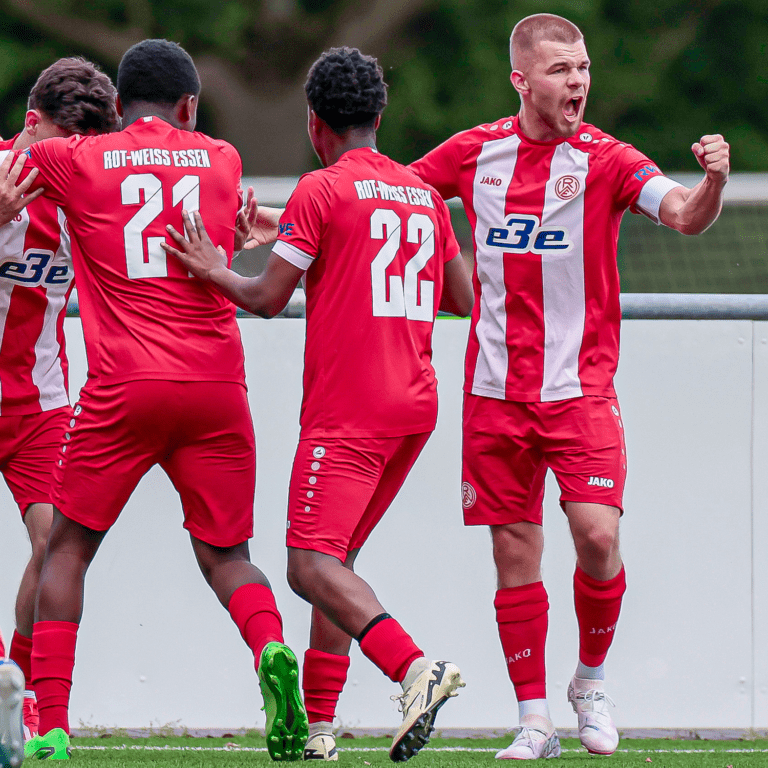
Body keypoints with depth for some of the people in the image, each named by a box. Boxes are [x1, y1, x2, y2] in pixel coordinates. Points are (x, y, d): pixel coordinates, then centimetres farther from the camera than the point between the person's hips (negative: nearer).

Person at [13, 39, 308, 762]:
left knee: (67, 547, 12)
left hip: (123, 390, -2)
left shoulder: (75, 160, 6)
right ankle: (271, 648, -22)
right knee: (225, 555, 11)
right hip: (217, 386, 2)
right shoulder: (222, 160, 14)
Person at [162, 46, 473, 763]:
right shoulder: (425, 195, 15)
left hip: (346, 410, -8)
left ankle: (414, 668, -37)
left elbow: (267, 297, -6)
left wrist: (214, 272, 9)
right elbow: (463, 298, 23)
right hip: (415, 405, 8)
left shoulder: (321, 192, -5)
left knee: (311, 565, -16)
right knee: (336, 560, 15)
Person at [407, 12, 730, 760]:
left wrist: (712, 180, -43)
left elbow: (684, 215, -21)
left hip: (580, 387, -2)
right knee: (515, 552, 3)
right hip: (495, 390, 3)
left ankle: (592, 682, 10)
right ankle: (534, 720, 12)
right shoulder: (477, 153, 3)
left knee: (597, 535, -16)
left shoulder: (604, 159, -6)